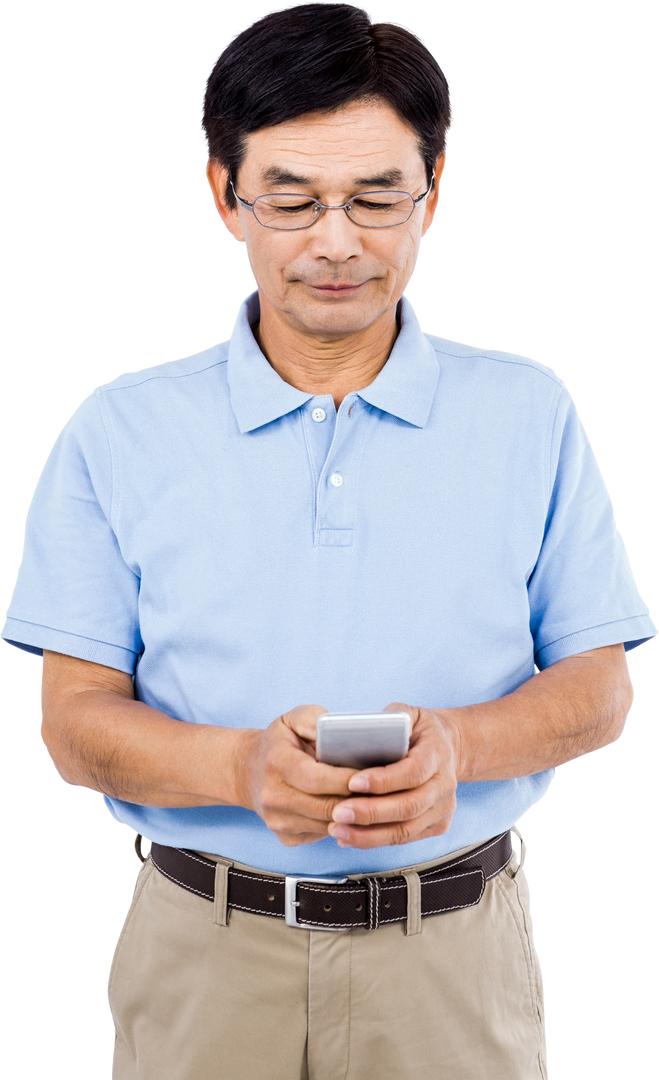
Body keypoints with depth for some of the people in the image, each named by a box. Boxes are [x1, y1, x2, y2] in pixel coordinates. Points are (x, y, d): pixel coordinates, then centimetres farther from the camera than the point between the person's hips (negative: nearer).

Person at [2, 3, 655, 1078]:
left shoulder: (530, 411, -1)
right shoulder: (117, 431, -3)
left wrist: (458, 744, -20)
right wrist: (243, 766, -24)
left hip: (455, 952, 1)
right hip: (205, 954, 0)